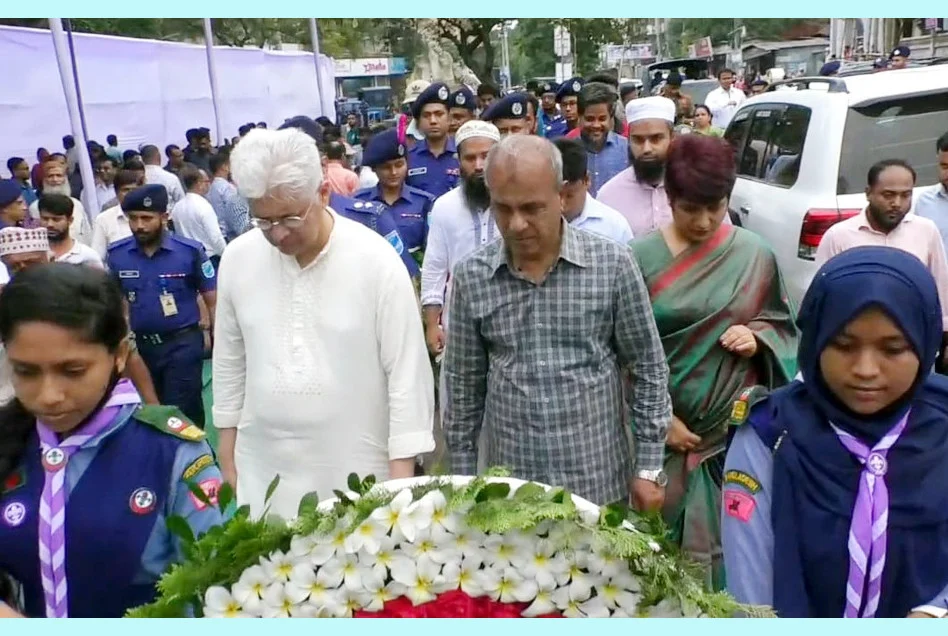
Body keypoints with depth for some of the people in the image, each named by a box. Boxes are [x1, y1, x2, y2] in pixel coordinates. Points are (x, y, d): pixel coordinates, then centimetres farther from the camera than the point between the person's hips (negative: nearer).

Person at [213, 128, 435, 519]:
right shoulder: (237, 259, -3)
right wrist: (227, 451, 12)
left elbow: (407, 372, -11)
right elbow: (230, 362, 9)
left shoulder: (376, 260, -14)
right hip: (264, 469, 3)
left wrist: (402, 472, -10)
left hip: (357, 469, -3)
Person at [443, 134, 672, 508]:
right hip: (508, 486, 1)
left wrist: (649, 467, 0)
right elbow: (463, 383, 4)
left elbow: (648, 369, -1)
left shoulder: (613, 264, -8)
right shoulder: (471, 276, -3)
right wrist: (462, 476, 7)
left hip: (599, 483, -1)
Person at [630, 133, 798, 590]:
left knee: (728, 533, 8)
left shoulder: (755, 255, -1)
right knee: (660, 533, 8)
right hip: (665, 426, -1)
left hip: (736, 424, 1)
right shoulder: (642, 257, -6)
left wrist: (757, 339, -11)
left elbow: (783, 326, 11)